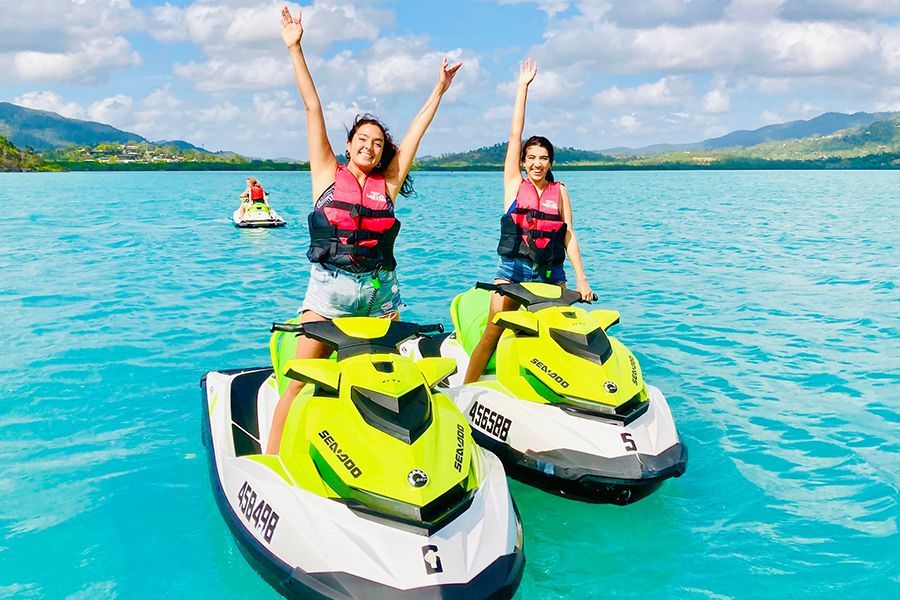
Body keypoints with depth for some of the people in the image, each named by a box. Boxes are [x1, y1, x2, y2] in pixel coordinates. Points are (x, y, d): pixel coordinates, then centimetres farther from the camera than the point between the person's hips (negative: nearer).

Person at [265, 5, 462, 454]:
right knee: (301, 380, -8)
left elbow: (417, 129, 16)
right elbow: (312, 107, 3)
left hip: (380, 290, 3)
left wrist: (440, 89, 22)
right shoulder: (328, 175, 5)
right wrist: (294, 48, 3)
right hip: (329, 287, -3)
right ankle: (269, 460, -3)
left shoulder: (387, 183, 10)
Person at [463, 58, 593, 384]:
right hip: (513, 269, -2)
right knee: (492, 335, -7)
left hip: (552, 274, 2)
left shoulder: (559, 191, 8)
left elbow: (568, 233, 4)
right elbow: (515, 134, 0)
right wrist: (523, 86, 2)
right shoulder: (515, 184, 3)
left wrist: (581, 278, -5)